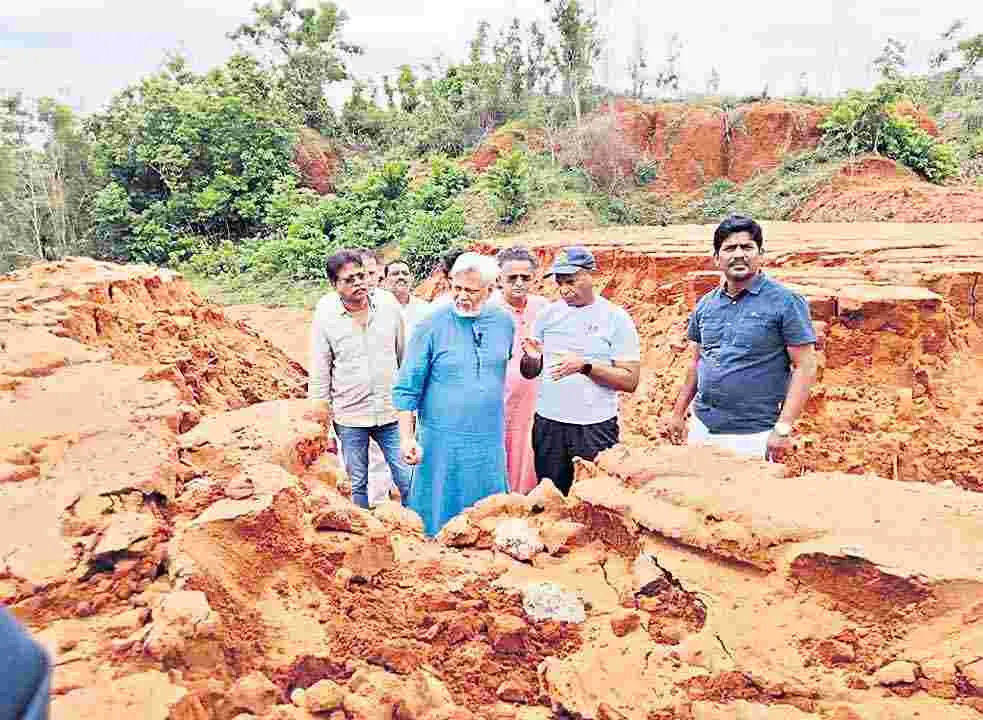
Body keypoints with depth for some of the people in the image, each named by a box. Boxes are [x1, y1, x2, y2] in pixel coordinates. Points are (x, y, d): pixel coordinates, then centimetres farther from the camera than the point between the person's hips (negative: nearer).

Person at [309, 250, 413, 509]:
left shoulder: (390, 311, -3)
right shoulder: (325, 319, -7)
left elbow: (405, 360, 7)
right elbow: (319, 377, -2)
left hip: (391, 413, 1)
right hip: (350, 419, -1)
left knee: (408, 480, 5)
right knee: (357, 485, 13)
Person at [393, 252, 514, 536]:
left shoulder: (504, 322, 3)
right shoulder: (432, 325, -10)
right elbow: (407, 388, -8)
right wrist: (407, 438, -11)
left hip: (490, 440, 4)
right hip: (443, 440, -3)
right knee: (440, 515, 8)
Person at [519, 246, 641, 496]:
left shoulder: (616, 318, -4)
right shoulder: (549, 314, 7)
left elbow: (630, 381, -9)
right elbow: (529, 373, 10)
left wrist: (585, 366, -20)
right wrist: (531, 358, -12)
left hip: (596, 427, -3)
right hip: (548, 423, 3)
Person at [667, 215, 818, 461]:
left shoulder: (786, 302, -8)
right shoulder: (705, 304, 8)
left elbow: (805, 367, -10)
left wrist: (784, 428, -17)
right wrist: (678, 413, 13)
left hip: (752, 436, -5)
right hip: (701, 427, 5)